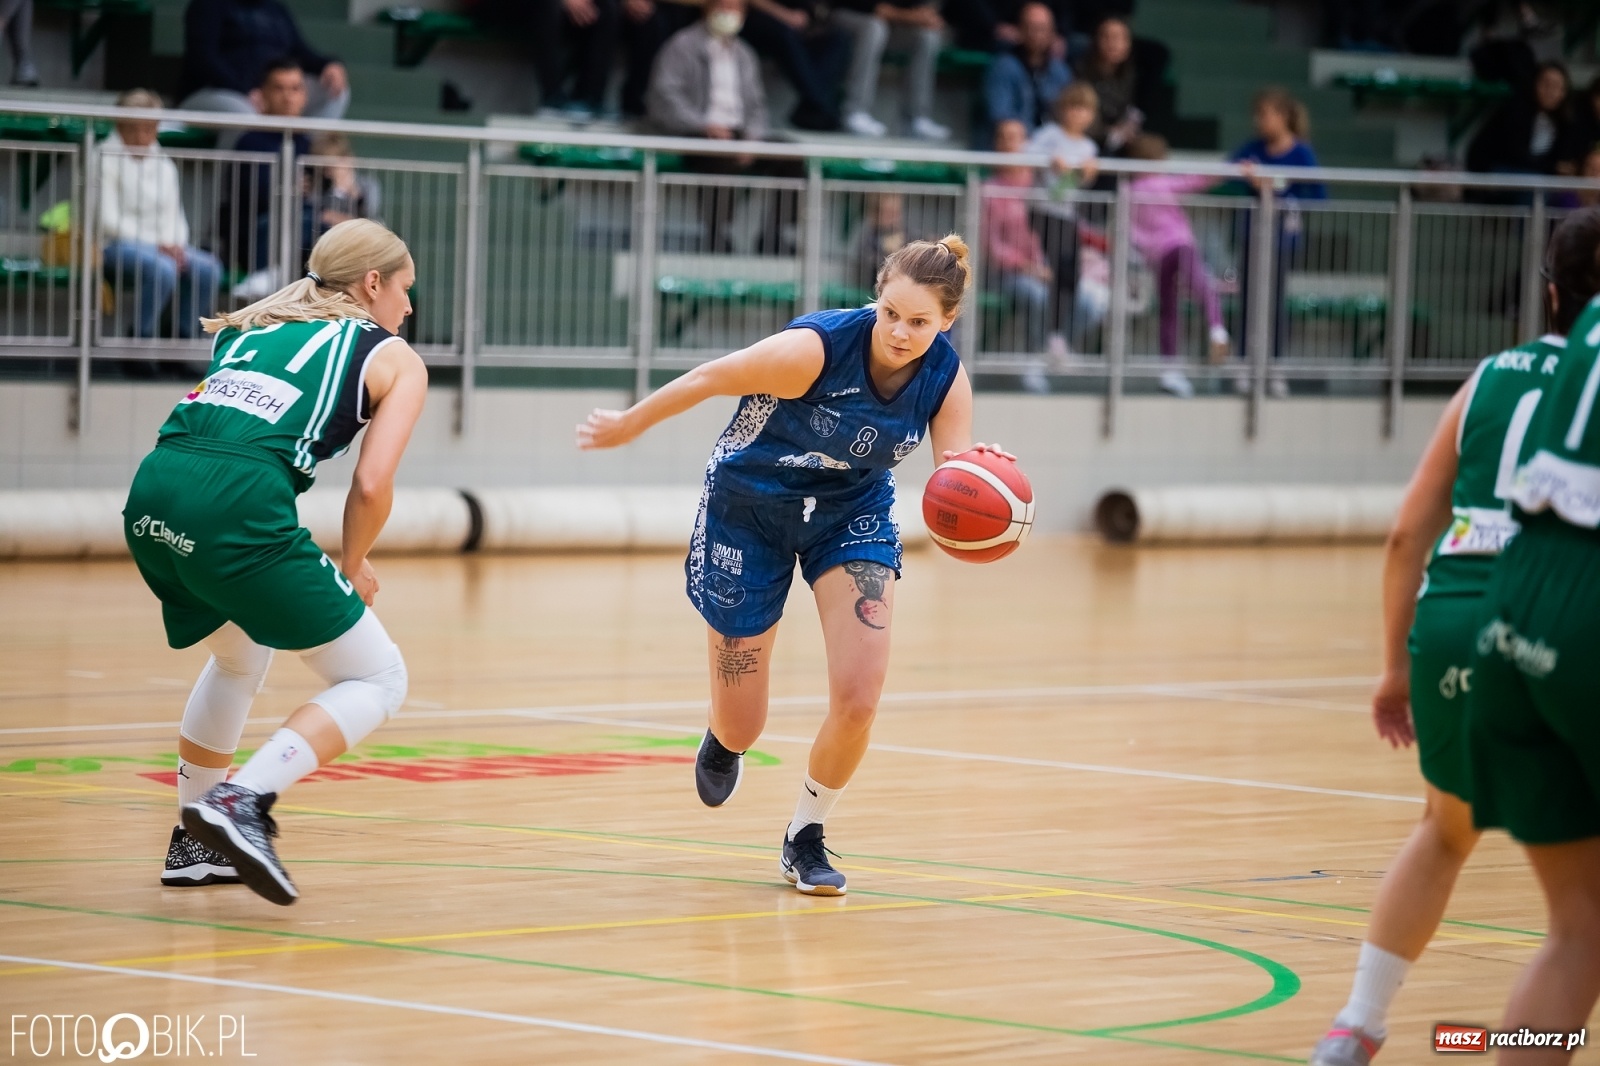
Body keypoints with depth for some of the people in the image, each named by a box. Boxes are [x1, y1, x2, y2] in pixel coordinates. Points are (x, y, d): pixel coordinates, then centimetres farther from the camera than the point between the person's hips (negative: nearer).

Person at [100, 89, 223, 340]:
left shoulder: (164, 165, 19)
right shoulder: (106, 160, -2)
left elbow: (174, 218, 17)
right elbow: (107, 220, -10)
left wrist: (175, 244, -8)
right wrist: (155, 244, -17)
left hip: (161, 245, 6)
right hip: (115, 246, -6)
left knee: (208, 267, -20)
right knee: (162, 268, -36)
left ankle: (183, 336, -15)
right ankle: (142, 340, -27)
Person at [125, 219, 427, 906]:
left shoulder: (255, 326, 31)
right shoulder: (395, 359, 14)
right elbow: (371, 485, 1)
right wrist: (352, 566, 19)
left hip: (152, 494, 7)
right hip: (240, 508, -7)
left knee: (241, 656, 33)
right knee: (377, 681, 7)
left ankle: (195, 844, 34)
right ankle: (245, 802, -12)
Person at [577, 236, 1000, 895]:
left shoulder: (945, 378, -19)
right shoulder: (817, 347, -33)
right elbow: (711, 378, -19)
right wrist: (627, 427, -6)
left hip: (852, 514, 3)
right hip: (749, 509, -3)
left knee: (858, 698, -15)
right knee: (741, 727, 5)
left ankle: (805, 836, 12)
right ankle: (725, 739, 47)